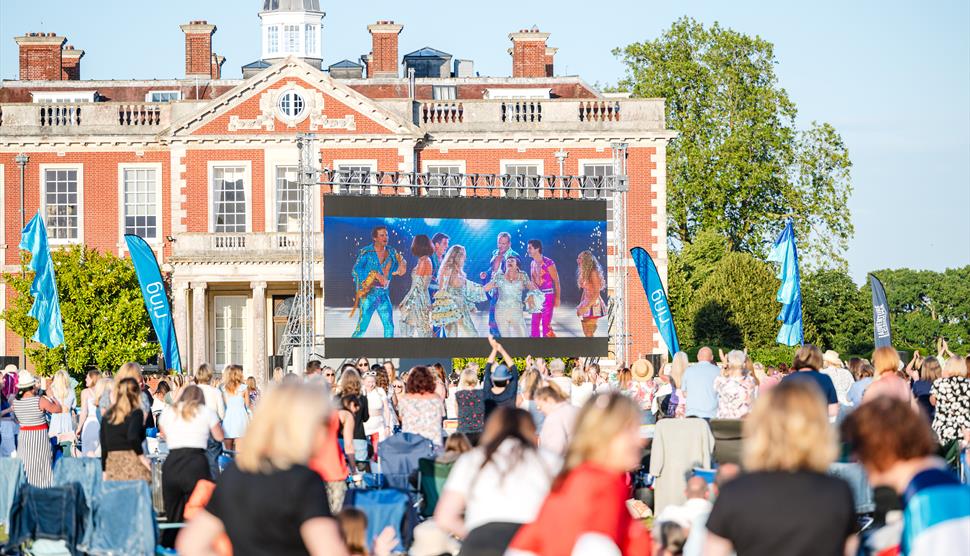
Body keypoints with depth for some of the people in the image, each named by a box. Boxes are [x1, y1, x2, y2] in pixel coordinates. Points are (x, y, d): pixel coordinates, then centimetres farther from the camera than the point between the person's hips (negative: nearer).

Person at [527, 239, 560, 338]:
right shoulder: (533, 263, 9)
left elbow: (556, 281, -9)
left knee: (546, 324, -9)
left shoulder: (548, 263, -12)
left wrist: (557, 298, -12)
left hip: (548, 296, -7)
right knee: (535, 323, 9)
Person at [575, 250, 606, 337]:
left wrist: (586, 307, -21)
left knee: (589, 334, -10)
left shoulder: (593, 273, -14)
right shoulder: (584, 273, 11)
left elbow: (596, 293, -17)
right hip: (586, 304, 9)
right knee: (586, 333, 9)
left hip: (593, 305, -9)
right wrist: (580, 307, 15)